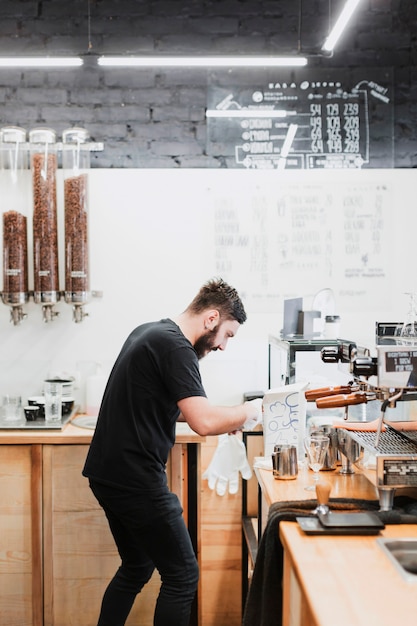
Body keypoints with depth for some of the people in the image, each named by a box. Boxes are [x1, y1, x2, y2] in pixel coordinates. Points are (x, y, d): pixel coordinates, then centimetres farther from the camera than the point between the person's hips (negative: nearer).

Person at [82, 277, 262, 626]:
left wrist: (224, 417, 15)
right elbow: (204, 422, -28)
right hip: (136, 480, -10)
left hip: (107, 474, 10)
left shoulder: (149, 332, 13)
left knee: (136, 568, 22)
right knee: (183, 577, 1)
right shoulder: (176, 348, -17)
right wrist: (249, 413, -8)